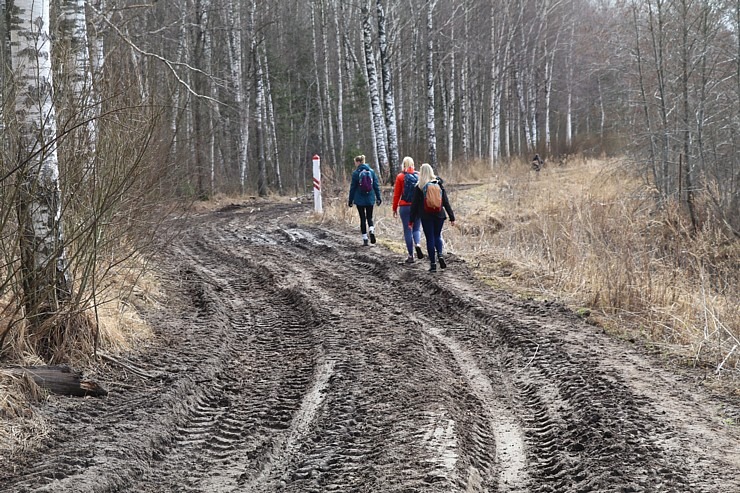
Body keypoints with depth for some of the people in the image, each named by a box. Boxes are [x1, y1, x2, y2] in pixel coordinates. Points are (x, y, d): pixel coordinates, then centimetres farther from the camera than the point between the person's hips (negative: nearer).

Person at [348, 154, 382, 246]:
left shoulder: (356, 173, -8)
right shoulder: (371, 171, 2)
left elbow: (353, 188, -5)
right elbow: (376, 185, 4)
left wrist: (350, 200, 1)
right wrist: (378, 197, 10)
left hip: (360, 200, -3)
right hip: (370, 199, 3)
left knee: (363, 218, 6)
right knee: (369, 217, 13)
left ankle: (365, 239, 5)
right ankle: (371, 230, -17)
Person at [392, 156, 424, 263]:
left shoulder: (400, 177, -4)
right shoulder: (419, 176, 0)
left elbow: (396, 194, -2)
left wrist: (395, 208, 6)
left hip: (405, 207, -2)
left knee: (407, 230, 6)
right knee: (416, 228, 15)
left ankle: (411, 256, 6)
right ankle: (417, 244, -15)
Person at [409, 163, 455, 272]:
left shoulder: (419, 187, -5)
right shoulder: (439, 185, 2)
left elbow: (415, 204, -4)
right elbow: (446, 203, 3)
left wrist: (411, 220, 1)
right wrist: (452, 217, 6)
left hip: (426, 217, -2)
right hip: (439, 216, 2)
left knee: (430, 239, 4)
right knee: (437, 236, 18)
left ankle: (433, 264, 2)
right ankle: (440, 255, -8)